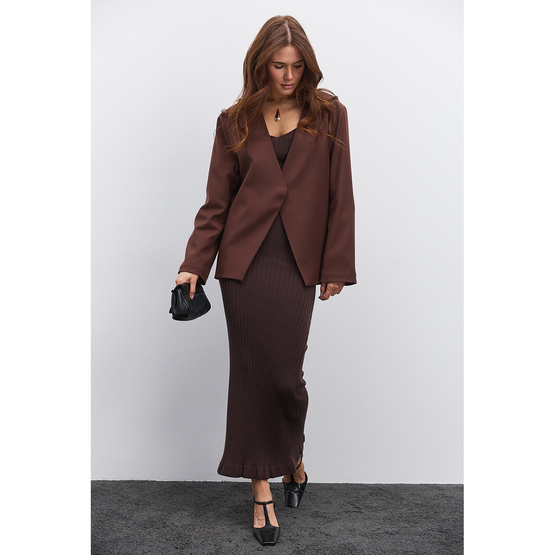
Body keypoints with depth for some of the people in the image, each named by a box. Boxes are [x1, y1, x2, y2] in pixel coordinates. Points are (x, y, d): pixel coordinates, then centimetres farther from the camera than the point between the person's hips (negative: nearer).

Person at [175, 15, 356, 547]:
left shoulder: (328, 114, 6)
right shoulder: (236, 121, 8)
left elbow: (339, 197, 4)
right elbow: (217, 201, 7)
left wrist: (337, 267, 1)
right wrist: (194, 264, 0)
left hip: (298, 263, -1)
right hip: (244, 261, 1)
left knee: (285, 373, 0)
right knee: (251, 370, 3)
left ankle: (293, 459, 32)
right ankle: (262, 487, 17)